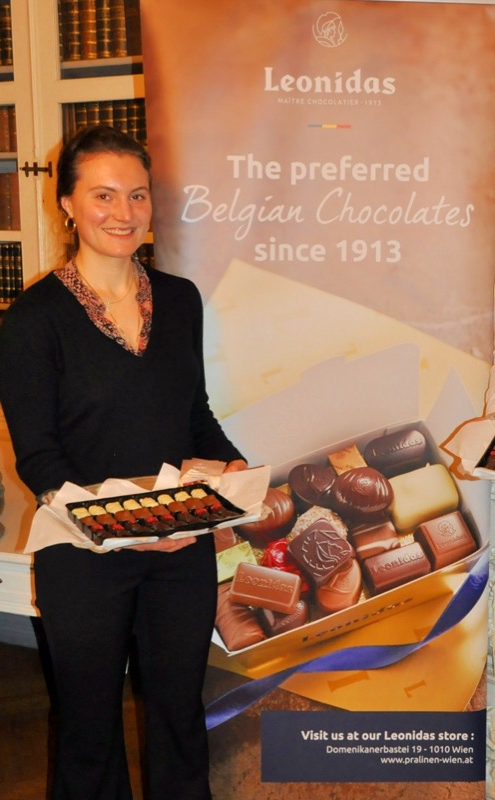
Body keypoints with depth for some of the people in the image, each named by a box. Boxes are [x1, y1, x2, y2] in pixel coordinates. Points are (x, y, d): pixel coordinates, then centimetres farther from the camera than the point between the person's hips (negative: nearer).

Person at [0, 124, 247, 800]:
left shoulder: (180, 299, 5)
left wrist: (231, 464, -5)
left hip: (184, 547, 4)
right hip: (84, 554, -4)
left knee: (181, 711, 18)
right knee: (91, 725, 14)